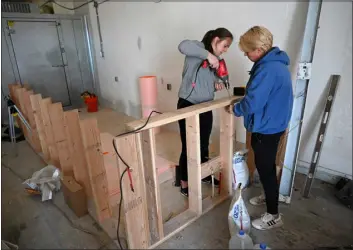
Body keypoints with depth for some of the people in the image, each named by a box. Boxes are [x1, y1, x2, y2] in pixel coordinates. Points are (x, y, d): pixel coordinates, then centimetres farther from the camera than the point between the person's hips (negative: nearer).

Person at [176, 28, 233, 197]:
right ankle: (184, 185, 19)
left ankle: (204, 175, 40)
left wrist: (216, 85, -1)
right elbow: (183, 46, -32)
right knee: (188, 146, 1)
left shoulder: (216, 60, 14)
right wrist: (208, 54, -30)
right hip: (188, 105, -8)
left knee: (204, 144, 19)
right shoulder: (199, 48, -9)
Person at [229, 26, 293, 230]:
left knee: (265, 168, 4)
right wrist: (246, 90, 9)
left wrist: (235, 109, -10)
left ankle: (273, 215, 21)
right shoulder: (277, 62, 8)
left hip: (266, 128, -10)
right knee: (266, 166, 24)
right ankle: (269, 196, 45)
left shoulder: (267, 69, -26)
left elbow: (252, 103, -28)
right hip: (274, 124, 10)